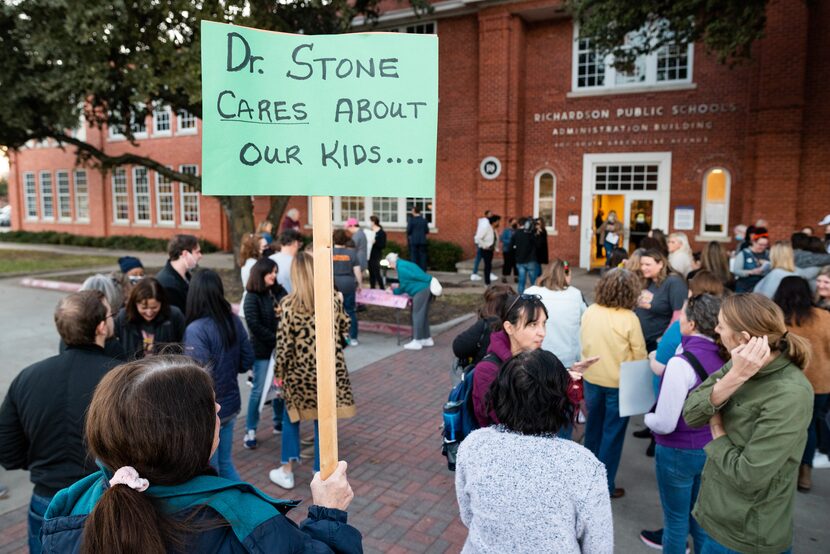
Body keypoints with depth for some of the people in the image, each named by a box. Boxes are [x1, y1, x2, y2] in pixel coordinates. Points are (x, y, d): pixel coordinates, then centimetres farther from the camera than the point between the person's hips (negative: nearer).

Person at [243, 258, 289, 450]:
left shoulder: (280, 292, 4)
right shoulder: (252, 297, -8)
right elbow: (254, 324, -14)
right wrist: (275, 339, -16)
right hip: (262, 349, -4)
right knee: (259, 390, 1)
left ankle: (279, 423, 29)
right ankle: (250, 431, 12)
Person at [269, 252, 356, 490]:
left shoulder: (288, 303, -13)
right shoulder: (332, 299, -4)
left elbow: (284, 343, -11)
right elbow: (344, 329, 10)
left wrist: (279, 370, 2)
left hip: (300, 371, -2)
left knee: (291, 417, 20)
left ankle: (287, 471, 27)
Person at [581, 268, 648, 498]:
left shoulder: (589, 312, -7)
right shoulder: (629, 318, -19)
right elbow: (639, 355, -12)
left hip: (591, 379, 5)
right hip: (619, 383, -4)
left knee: (593, 427, 21)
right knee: (612, 434, 9)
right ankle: (604, 484, 18)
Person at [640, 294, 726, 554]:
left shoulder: (682, 362, -26)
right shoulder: (724, 358, -6)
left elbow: (664, 423, -24)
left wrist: (647, 417, -4)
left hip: (678, 452, -6)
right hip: (711, 448, 6)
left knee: (676, 520, 14)